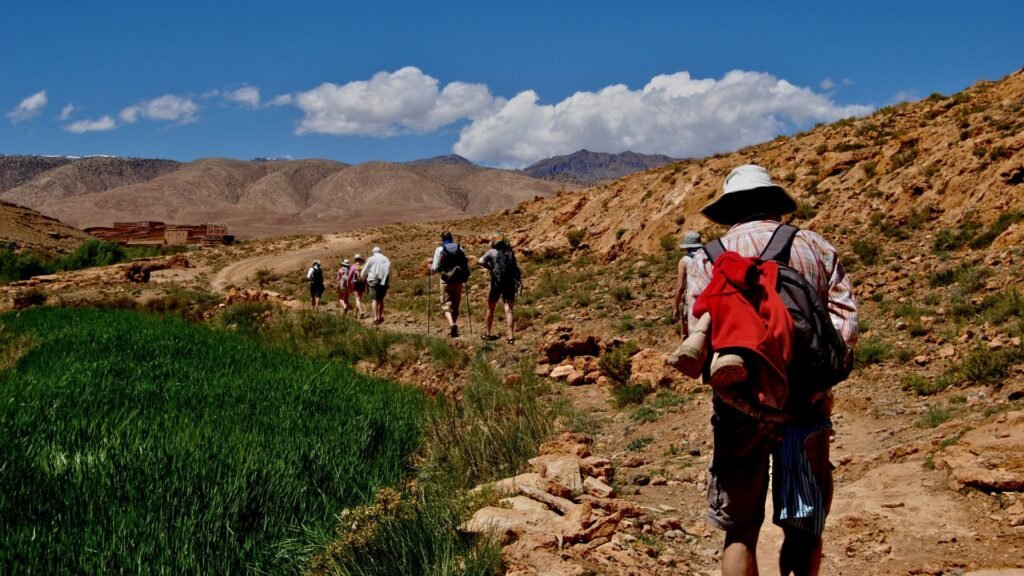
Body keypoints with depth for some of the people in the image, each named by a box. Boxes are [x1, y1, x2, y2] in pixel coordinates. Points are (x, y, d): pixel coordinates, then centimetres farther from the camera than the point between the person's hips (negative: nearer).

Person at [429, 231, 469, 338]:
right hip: (458, 281, 3)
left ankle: (452, 324, -24)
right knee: (456, 306, 14)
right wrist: (465, 278, 18)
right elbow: (466, 265, 4)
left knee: (446, 305, 2)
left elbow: (435, 268, -6)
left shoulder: (439, 250, -6)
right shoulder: (460, 249, 4)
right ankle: (454, 328, 16)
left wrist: (431, 266, 16)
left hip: (446, 281, -3)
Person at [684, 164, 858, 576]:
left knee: (740, 531, 9)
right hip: (807, 407, 1)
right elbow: (846, 324, -3)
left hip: (740, 409, -1)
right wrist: (815, 380, -10)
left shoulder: (709, 257, 3)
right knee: (805, 528, 15)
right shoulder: (818, 249, 9)